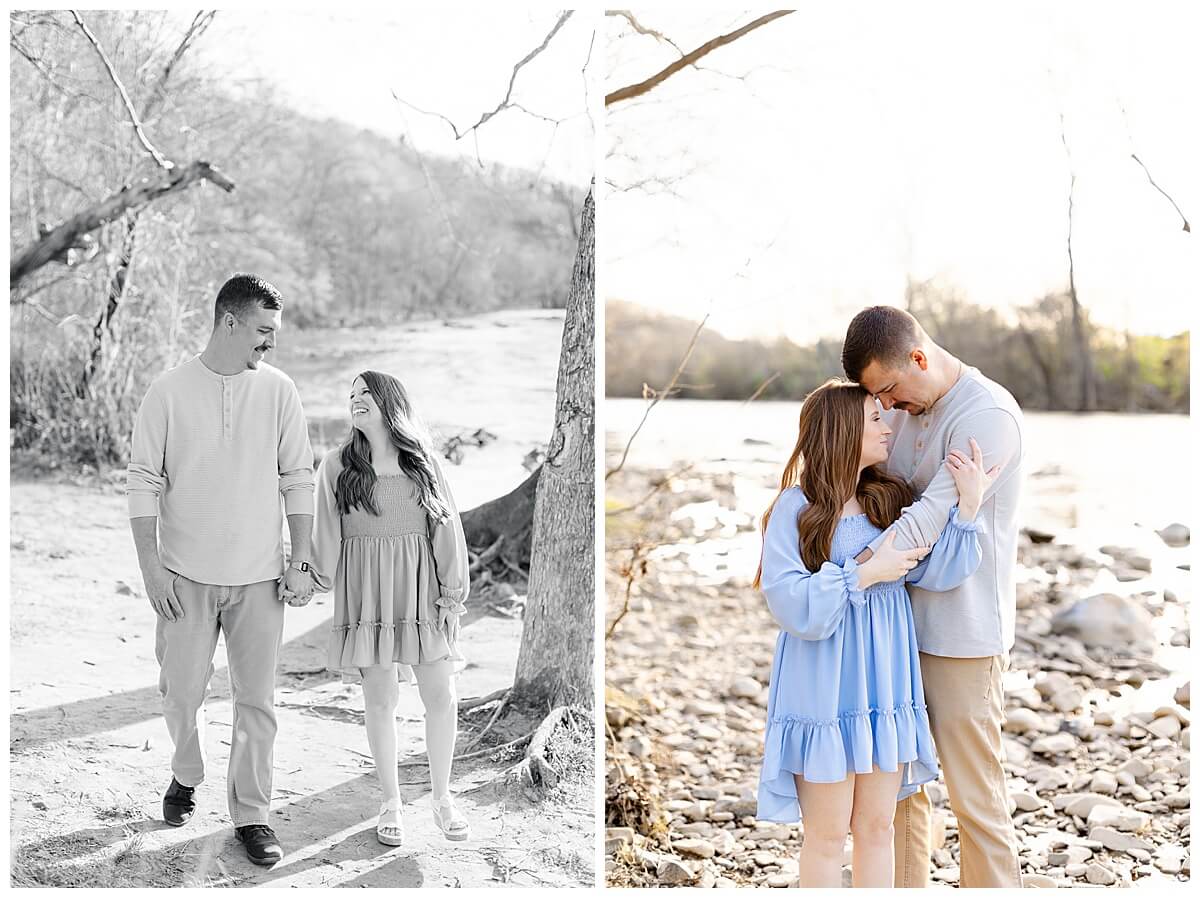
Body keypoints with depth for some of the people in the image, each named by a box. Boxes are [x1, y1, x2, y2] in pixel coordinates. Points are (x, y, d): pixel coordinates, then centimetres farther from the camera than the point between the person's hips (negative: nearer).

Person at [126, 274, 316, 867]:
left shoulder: (278, 391, 1)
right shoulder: (169, 392, -4)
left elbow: (298, 478, 5)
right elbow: (143, 480, -2)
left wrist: (301, 559, 1)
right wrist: (151, 567, -7)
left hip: (258, 575, 1)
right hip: (186, 574, -1)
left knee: (257, 699, 4)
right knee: (181, 691, 10)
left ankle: (251, 814, 17)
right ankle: (186, 775, 39)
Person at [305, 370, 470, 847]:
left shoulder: (423, 463, 4)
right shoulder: (337, 466, 3)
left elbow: (448, 526, 3)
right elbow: (326, 532, 3)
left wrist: (452, 592, -1)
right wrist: (320, 581, 0)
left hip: (420, 589, 1)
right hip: (366, 593, -1)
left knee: (441, 697, -1)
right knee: (380, 699, 2)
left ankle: (442, 797, 17)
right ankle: (391, 803, 17)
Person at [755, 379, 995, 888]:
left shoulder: (890, 501, 5)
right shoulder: (797, 509, -11)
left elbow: (936, 574, -7)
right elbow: (790, 602, -18)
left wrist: (968, 506, -18)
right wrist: (865, 574, -18)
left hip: (885, 683, 5)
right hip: (823, 687, -5)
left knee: (877, 827, 15)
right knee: (827, 835, 8)